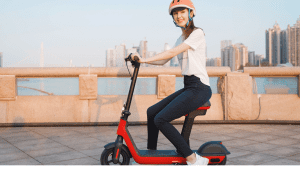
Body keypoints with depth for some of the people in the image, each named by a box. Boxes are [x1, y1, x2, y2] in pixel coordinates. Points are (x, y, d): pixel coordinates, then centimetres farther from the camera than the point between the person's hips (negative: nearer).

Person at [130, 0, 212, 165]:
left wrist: (144, 59, -18)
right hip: (188, 88, 9)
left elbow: (172, 53, -17)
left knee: (160, 119, -18)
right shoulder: (181, 39, 19)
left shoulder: (197, 33, -8)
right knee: (152, 112, 8)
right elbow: (163, 61, 16)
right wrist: (140, 60, 2)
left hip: (199, 88, -9)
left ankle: (193, 159, -11)